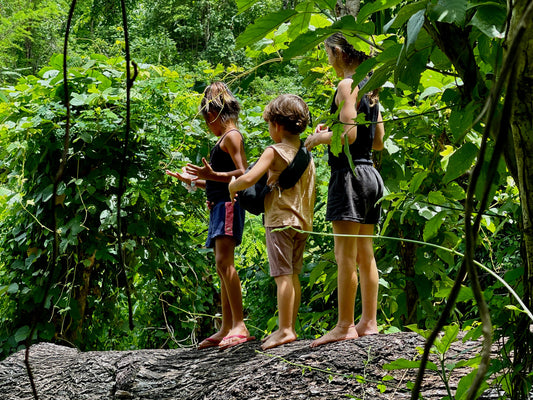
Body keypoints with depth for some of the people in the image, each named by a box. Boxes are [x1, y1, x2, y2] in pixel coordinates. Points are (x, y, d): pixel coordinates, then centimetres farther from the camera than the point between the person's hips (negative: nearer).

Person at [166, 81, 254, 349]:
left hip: (228, 204, -10)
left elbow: (243, 174, -17)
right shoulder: (223, 140, 22)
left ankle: (239, 325, -23)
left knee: (224, 261, -19)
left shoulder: (231, 136, -6)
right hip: (218, 206, 10)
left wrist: (213, 175, -28)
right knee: (222, 266, 9)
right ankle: (226, 328, 12)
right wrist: (193, 181, 34)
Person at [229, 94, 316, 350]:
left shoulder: (274, 152, -9)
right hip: (303, 222, 8)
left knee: (283, 275, -8)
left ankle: (285, 330, -10)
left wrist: (232, 186, -2)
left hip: (280, 220, -8)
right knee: (293, 275, 13)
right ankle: (290, 326, 18)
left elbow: (249, 178, -21)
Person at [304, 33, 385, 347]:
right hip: (370, 174, 9)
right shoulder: (370, 88, 15)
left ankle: (345, 326, -7)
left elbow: (349, 135, -18)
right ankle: (369, 321, 13)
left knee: (345, 254, -7)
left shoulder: (347, 86, -11)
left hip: (349, 172, -9)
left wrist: (318, 138, -3)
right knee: (365, 253, 11)